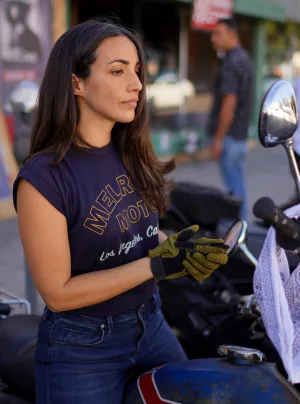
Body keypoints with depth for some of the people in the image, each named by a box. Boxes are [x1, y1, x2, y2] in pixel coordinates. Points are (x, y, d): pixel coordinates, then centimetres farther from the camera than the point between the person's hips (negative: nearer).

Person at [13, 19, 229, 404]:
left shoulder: (129, 153, -2)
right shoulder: (42, 178, -23)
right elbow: (58, 292, -20)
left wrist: (174, 245, -11)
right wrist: (158, 265, -24)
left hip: (150, 325, 7)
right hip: (81, 351, -6)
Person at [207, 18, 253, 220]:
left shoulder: (231, 62, -18)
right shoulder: (244, 57, 13)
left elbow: (229, 103, -21)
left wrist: (218, 138, -18)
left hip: (229, 135, -10)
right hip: (241, 134, 10)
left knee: (234, 186, -3)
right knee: (238, 183, 15)